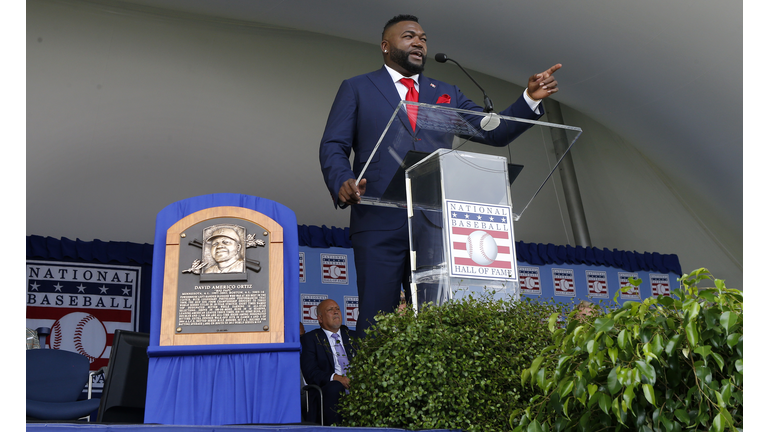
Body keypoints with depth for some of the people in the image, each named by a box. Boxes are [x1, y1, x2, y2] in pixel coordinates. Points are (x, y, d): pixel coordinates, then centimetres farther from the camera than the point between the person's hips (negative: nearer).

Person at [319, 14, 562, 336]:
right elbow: (333, 146, 5)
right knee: (376, 320, -5)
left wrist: (530, 98, -2)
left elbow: (494, 131, 15)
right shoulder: (356, 89, 14)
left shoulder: (447, 94, 22)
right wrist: (342, 182, -16)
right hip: (380, 222, -3)